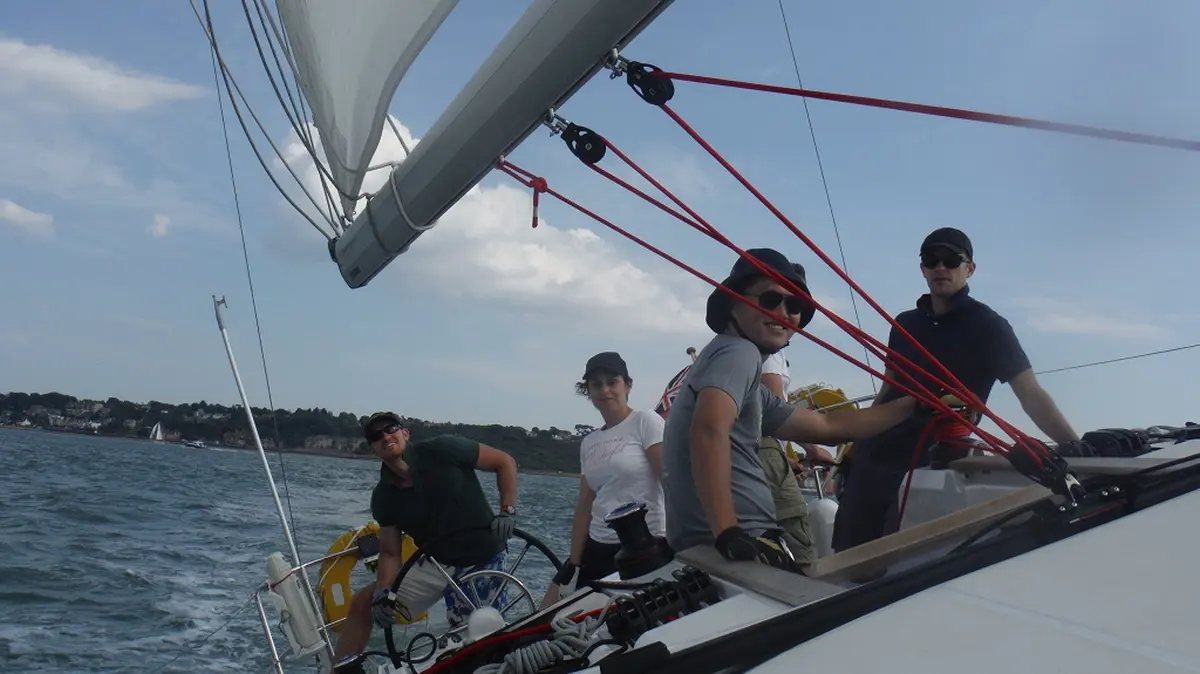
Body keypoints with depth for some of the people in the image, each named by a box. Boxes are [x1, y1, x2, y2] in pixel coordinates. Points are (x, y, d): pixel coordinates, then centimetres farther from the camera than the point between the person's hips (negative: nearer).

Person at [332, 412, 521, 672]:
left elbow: (505, 462, -6)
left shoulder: (443, 450, -14)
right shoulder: (384, 497, -2)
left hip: (481, 560, -5)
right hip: (435, 562, 5)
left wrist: (508, 511, -15)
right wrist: (383, 591, -15)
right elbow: (390, 553, 3)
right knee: (362, 602, 3)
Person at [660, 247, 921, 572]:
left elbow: (826, 426, 26)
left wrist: (917, 405, 29)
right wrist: (730, 535, -34)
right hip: (728, 551, -10)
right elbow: (709, 432, -26)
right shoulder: (737, 353, -9)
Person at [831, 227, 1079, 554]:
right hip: (872, 460, 5)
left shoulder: (987, 327, -4)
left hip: (931, 469, -5)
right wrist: (857, 444, 15)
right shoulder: (905, 324, 11)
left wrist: (1077, 448, -23)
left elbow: (1032, 396, -11)